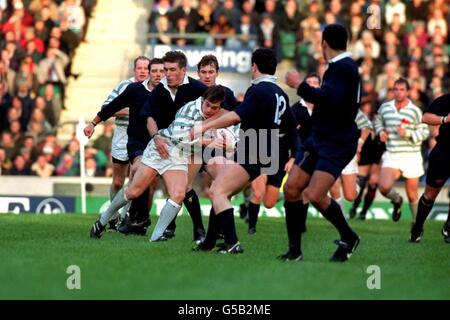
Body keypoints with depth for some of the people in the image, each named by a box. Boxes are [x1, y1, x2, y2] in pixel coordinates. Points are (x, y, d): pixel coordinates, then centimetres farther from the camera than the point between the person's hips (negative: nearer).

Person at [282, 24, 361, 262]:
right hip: (318, 139, 10)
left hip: (337, 144, -10)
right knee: (291, 188, 1)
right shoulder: (339, 67, 15)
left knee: (315, 196, -19)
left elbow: (330, 100, -29)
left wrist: (300, 86, -21)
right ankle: (295, 250, 7)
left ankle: (348, 238, 4)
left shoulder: (343, 68, -16)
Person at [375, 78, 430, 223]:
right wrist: (381, 131, 3)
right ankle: (397, 200, 16)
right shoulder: (385, 107, 4)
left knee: (412, 196, 4)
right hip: (391, 156, 2)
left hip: (411, 157, -2)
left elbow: (425, 132, -5)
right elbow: (378, 121, 24)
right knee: (385, 188, -19)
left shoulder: (415, 111, -6)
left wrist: (408, 133, -20)